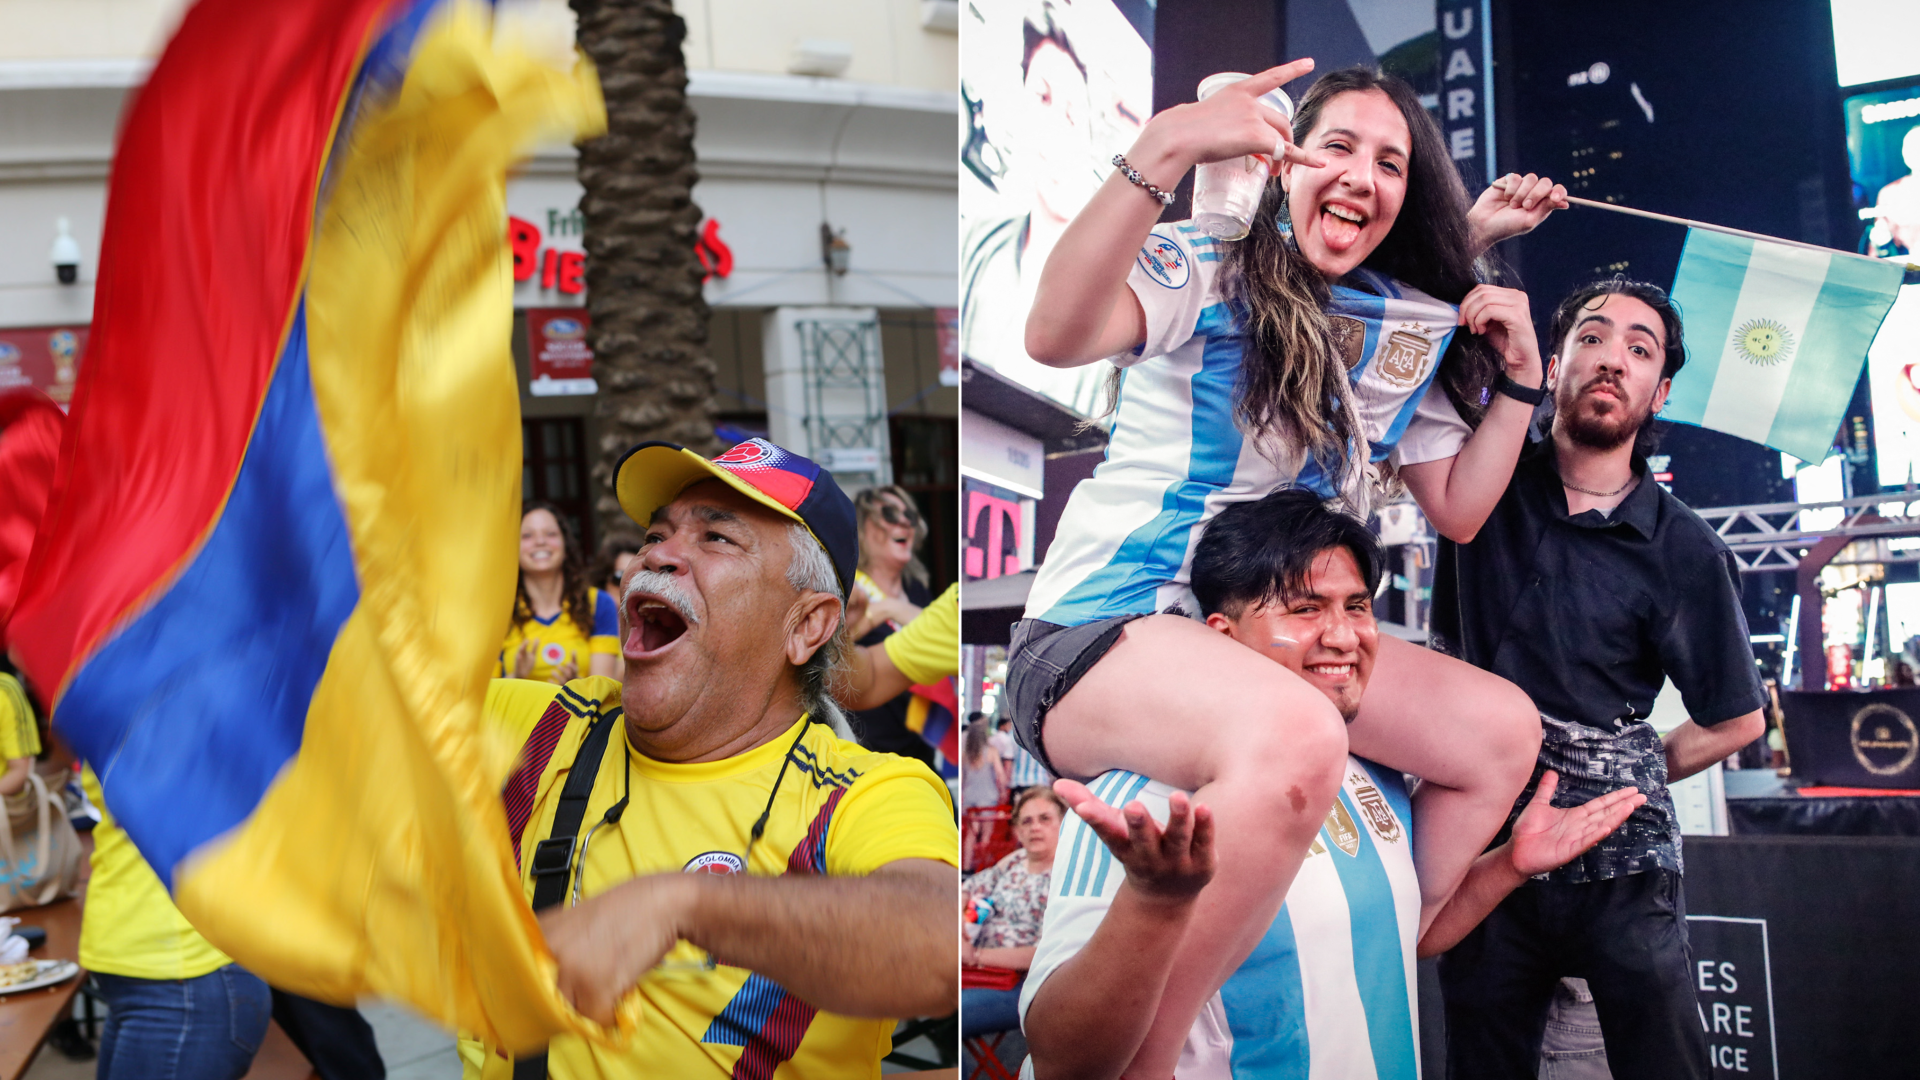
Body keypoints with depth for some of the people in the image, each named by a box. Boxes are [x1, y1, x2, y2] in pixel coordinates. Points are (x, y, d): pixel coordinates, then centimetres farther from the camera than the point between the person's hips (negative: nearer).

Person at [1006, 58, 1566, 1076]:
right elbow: (1057, 335, -28)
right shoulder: (1206, 270, -6)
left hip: (1272, 636, 8)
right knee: (1295, 737, -38)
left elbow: (1456, 510, 20)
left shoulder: (1416, 332, 13)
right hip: (1102, 632, -7)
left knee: (1504, 731, 0)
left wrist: (1519, 380, 8)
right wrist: (1160, 152, -38)